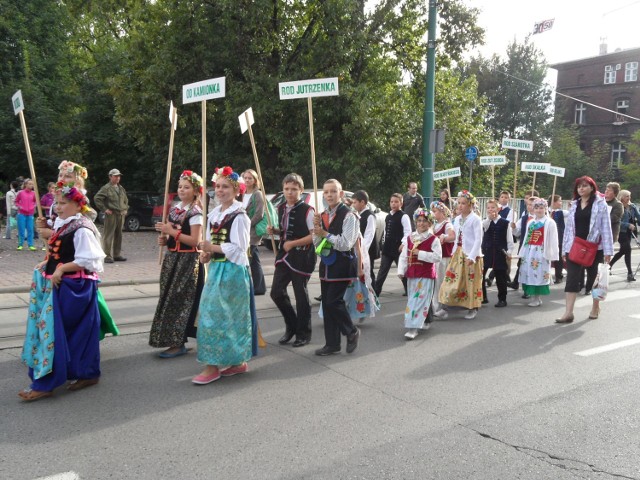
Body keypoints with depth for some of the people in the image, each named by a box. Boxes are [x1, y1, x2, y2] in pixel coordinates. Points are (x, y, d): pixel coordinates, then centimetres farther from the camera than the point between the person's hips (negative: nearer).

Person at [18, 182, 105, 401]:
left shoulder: (82, 229, -17)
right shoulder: (63, 225, 12)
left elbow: (86, 261, -21)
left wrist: (61, 268, -21)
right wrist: (47, 264, 8)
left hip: (73, 287, -9)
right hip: (60, 284, 9)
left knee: (55, 330, -5)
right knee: (76, 331, 14)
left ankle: (45, 383, 2)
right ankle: (86, 373, 26)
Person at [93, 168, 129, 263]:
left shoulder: (121, 188, 18)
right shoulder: (106, 188, -6)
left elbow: (126, 200, 32)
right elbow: (96, 198, -12)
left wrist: (125, 209, 20)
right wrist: (104, 209, -13)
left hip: (121, 214, 7)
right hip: (111, 215, -7)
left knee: (118, 235, 11)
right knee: (109, 235, -5)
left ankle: (116, 255, 19)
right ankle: (108, 256, -4)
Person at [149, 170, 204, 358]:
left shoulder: (195, 212, -11)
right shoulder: (174, 209, 12)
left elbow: (195, 240, -20)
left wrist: (172, 232, -21)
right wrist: (164, 239, 1)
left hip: (187, 261, -8)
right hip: (172, 258, 8)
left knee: (179, 301, -6)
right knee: (170, 299, 11)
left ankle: (178, 343, 2)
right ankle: (174, 340, 22)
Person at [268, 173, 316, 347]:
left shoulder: (307, 210, -13)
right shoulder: (281, 209, 9)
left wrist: (293, 243, -18)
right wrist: (274, 230, 2)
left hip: (301, 257, -7)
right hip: (284, 255, 7)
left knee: (301, 294, 4)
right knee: (276, 292, 5)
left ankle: (303, 333, 20)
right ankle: (291, 326, 26)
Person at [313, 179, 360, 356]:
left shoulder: (348, 216, -11)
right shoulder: (323, 216, 11)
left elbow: (346, 244, -18)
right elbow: (317, 243, 11)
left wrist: (325, 233, -17)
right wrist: (317, 227, -5)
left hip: (342, 265, -7)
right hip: (326, 264, 7)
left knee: (334, 301, -11)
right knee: (326, 303, 9)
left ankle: (352, 332, 14)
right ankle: (332, 343, 20)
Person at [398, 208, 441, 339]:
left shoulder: (433, 239, -6)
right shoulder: (409, 238, 8)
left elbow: (437, 257, -15)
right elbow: (403, 256, 7)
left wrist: (420, 253, -20)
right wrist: (401, 271, -3)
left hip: (426, 275, -6)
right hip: (411, 274, 6)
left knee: (420, 301, -9)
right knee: (413, 300, 14)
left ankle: (413, 328, -11)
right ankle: (426, 322, 32)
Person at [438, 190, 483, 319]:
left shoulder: (475, 219, -11)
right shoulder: (458, 219, 9)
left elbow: (478, 240, -15)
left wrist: (472, 256, -22)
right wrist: (454, 253, 11)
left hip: (470, 254, -6)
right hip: (458, 253, 7)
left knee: (471, 281, 2)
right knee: (455, 279, 6)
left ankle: (473, 308, 13)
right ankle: (457, 301, 17)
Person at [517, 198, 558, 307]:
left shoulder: (550, 222, -4)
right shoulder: (531, 223, 15)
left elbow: (553, 240, -8)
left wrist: (551, 255, -12)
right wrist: (523, 252, 11)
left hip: (541, 252, -6)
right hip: (529, 251, 6)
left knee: (539, 274, -3)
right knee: (529, 274, 7)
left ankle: (537, 298, 5)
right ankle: (534, 297, 17)